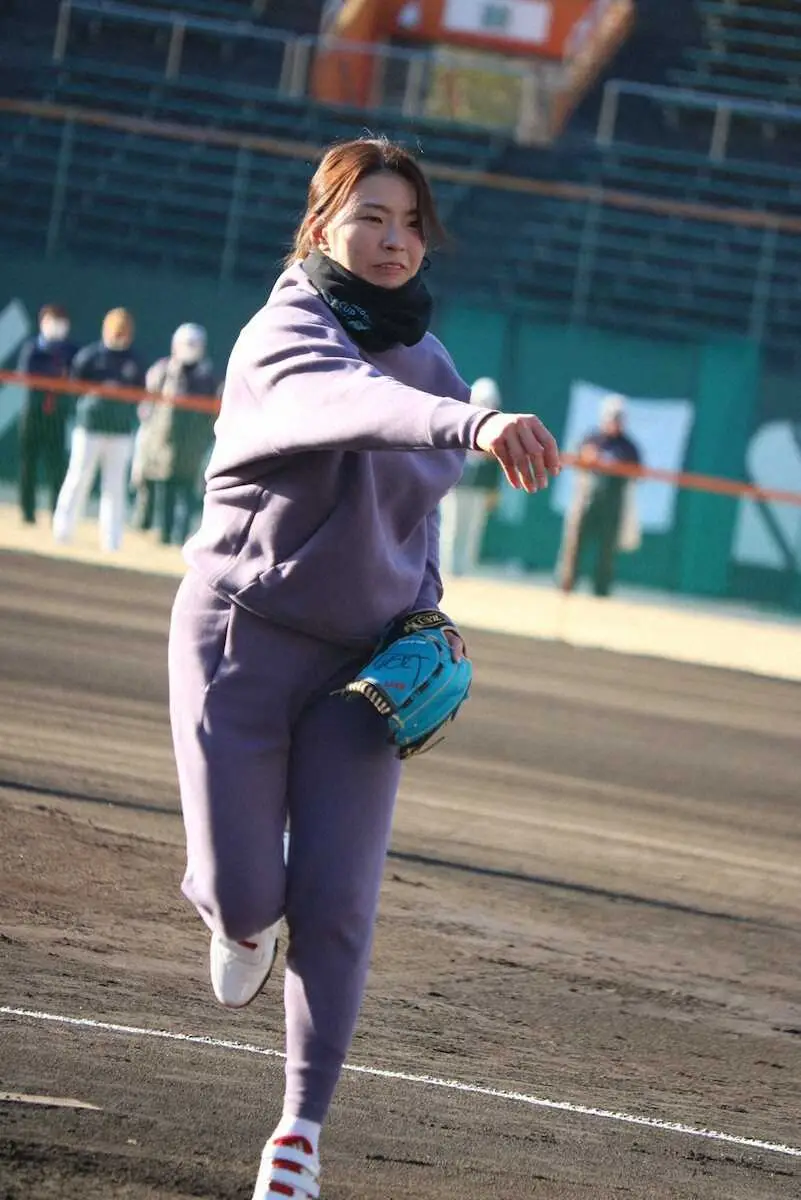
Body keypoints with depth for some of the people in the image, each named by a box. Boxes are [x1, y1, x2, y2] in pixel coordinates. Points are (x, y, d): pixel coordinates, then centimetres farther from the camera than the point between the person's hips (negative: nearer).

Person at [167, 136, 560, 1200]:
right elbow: (349, 402, -39)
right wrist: (473, 422, -56)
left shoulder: (428, 355, 7)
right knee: (243, 891, -9)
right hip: (244, 635, -4)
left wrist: (427, 613, 7)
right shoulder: (285, 334, -15)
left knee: (337, 903, -4)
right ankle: (241, 918, 30)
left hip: (365, 656, 4)